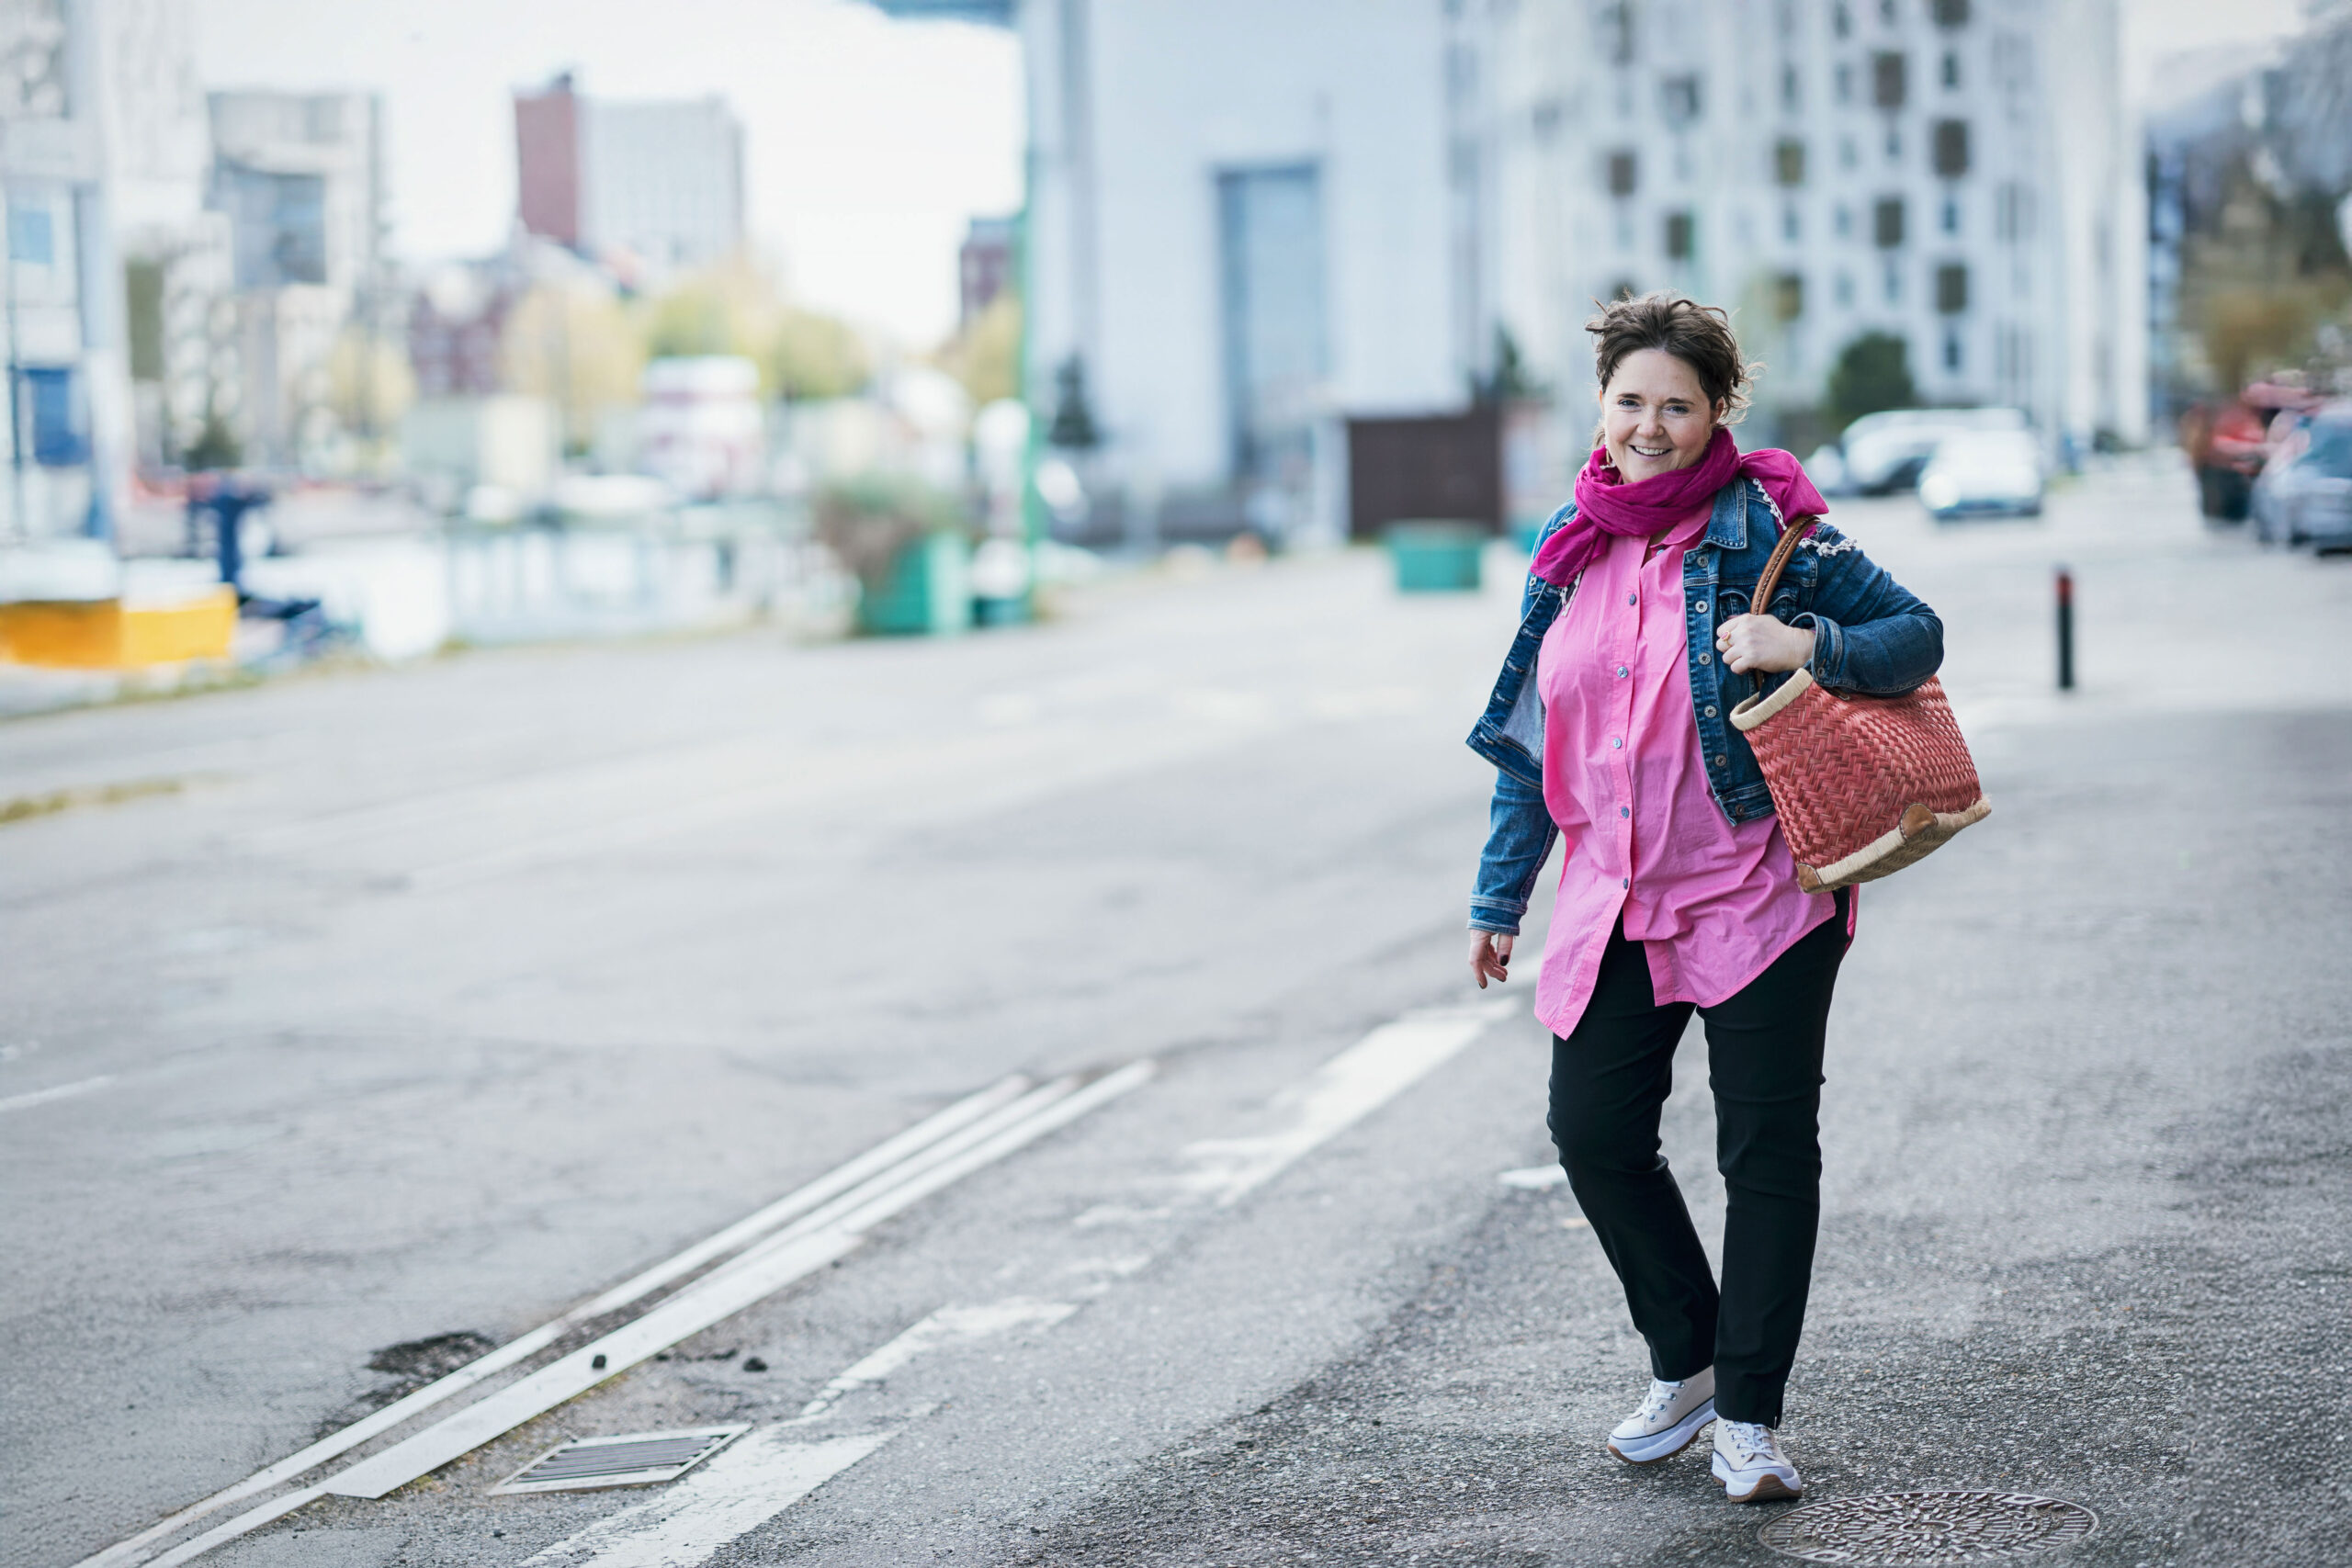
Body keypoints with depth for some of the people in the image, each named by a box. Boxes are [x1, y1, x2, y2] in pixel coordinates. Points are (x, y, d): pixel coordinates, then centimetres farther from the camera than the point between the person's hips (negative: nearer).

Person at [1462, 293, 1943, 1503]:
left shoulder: (1767, 534, -7)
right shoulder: (1570, 551, 8)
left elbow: (1918, 634, -3)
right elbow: (1529, 736, 15)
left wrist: (1809, 646, -23)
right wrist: (1500, 897, 16)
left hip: (1758, 895, -5)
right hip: (1614, 905, 5)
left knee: (1767, 1152, 0)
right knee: (1593, 1134, 5)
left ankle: (1748, 1414, 10)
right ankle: (1685, 1365, 26)